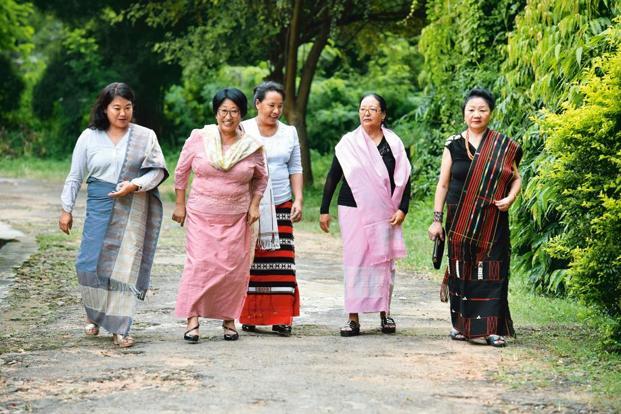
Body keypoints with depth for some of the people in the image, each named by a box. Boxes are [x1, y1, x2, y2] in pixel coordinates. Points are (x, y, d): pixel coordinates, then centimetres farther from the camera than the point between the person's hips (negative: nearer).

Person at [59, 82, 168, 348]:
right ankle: (94, 315, 22)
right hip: (100, 206, 1)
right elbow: (75, 176, 9)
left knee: (125, 265, -3)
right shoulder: (89, 137, 5)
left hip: (133, 209, -1)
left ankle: (119, 328, 3)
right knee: (91, 263, -4)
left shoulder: (145, 136, 3)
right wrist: (66, 209, 6)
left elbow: (158, 171, 2)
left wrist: (135, 185, -15)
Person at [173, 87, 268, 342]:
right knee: (199, 264, -10)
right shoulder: (199, 138, -3)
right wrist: (180, 204, 6)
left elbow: (261, 178, 17)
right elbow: (181, 171, 7)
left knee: (234, 268, 1)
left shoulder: (251, 146, 1)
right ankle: (192, 320, -7)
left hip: (236, 218, 1)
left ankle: (229, 319, 15)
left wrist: (254, 205, 5)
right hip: (201, 216, -1)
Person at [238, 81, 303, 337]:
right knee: (249, 261, -3)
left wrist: (298, 200, 4)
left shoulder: (289, 133, 12)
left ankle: (280, 318, -2)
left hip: (280, 206, 2)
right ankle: (248, 316, 5)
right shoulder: (242, 131, 2)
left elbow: (295, 169, 15)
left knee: (280, 261, -5)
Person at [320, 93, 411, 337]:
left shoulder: (394, 143, 4)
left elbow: (404, 179, 6)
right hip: (353, 211, -1)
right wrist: (324, 210, 4)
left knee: (383, 261, 4)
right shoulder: (348, 142, 3)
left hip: (384, 213, 1)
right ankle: (353, 318, 0)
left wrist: (402, 209, -4)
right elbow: (333, 177, 6)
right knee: (354, 261, -3)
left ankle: (385, 313, 15)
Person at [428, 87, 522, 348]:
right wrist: (437, 219, 1)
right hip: (459, 220, 1)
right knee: (461, 270, 4)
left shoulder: (503, 147, 3)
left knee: (491, 271, -4)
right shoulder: (454, 145, 4)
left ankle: (492, 328, -2)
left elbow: (516, 178, 9)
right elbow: (443, 183, 5)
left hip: (493, 221, 0)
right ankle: (460, 323, 15)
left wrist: (510, 197, -11)